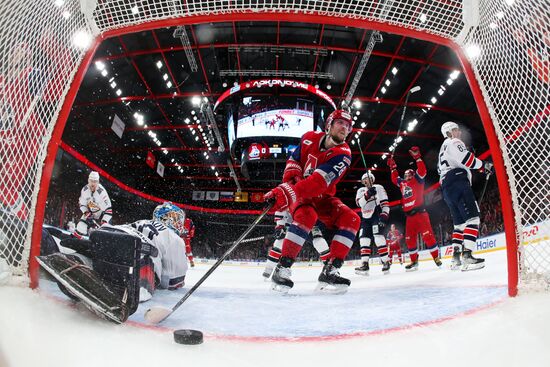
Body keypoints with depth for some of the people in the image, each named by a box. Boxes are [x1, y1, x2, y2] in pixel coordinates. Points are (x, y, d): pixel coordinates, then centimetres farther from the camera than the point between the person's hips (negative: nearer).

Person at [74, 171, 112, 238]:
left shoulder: (102, 192, -30)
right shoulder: (84, 190, -13)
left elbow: (108, 209, -29)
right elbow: (82, 203, 4)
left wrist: (104, 222, -34)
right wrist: (86, 212, -13)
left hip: (102, 214, -4)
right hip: (90, 213, 5)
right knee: (81, 227, -4)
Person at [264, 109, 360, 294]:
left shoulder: (343, 154, -18)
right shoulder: (310, 138, -7)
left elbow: (319, 181, -34)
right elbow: (294, 161, 6)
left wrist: (289, 192, -47)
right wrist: (289, 183, -16)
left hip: (323, 197, 2)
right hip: (297, 194, -1)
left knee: (351, 219, -20)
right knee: (306, 215, -34)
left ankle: (330, 271, -18)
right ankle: (282, 268, -26)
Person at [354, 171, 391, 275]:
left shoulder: (378, 188, 3)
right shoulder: (361, 191, 16)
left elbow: (385, 203, -6)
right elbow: (359, 203, -5)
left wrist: (384, 216, -18)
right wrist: (367, 194, -22)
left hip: (376, 216, -5)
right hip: (366, 218, 5)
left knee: (378, 237, -20)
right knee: (363, 239, -3)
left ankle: (385, 262, -15)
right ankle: (364, 264, -1)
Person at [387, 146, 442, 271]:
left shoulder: (417, 180, 5)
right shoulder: (402, 183, 20)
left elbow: (422, 170, -10)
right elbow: (395, 178, 34)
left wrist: (417, 157, -13)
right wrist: (393, 167, 31)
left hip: (420, 212, -6)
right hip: (409, 215, 6)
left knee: (427, 235, -12)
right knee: (409, 239, 5)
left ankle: (436, 257, -4)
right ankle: (414, 261, 14)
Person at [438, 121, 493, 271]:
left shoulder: (443, 149, 32)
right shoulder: (453, 143, 2)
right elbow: (466, 159, -14)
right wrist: (484, 165, -3)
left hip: (446, 188, 10)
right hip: (458, 182, -10)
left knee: (459, 222, 12)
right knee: (472, 218, -16)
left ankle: (455, 257, 6)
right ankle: (467, 256, -27)